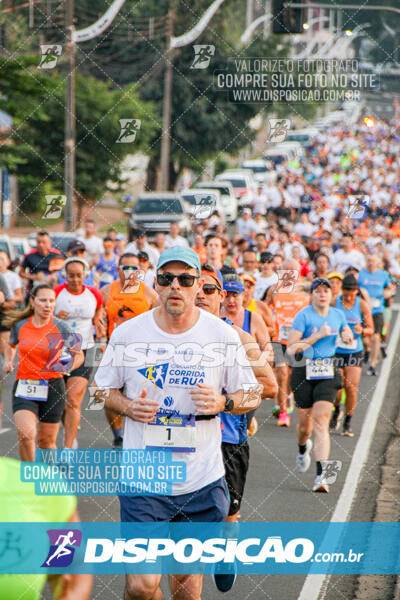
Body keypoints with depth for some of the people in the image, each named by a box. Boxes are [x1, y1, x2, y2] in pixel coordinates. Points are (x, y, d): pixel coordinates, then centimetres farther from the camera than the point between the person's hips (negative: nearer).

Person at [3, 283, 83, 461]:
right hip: (24, 388, 1)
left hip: (52, 388, 0)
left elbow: (79, 355, 6)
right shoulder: (19, 326, 3)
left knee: (46, 441, 6)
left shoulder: (60, 327, -3)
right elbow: (11, 345, 26)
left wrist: (67, 368, -14)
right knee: (26, 433, -21)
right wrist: (8, 360, 7)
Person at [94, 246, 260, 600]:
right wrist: (128, 407, -11)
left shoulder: (223, 335, -2)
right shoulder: (128, 333, -3)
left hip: (202, 479, 1)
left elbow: (253, 396, 7)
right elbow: (103, 389, 10)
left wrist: (223, 402, -14)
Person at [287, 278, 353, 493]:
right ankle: (303, 449, 47)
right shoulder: (304, 316, -7)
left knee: (321, 423, -13)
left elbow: (347, 334, 30)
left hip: (328, 374, 2)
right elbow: (291, 348, -13)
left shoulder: (338, 315, 8)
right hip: (304, 372, -2)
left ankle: (321, 476, -18)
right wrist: (318, 335, -16)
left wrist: (347, 336, 6)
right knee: (305, 424, 9)